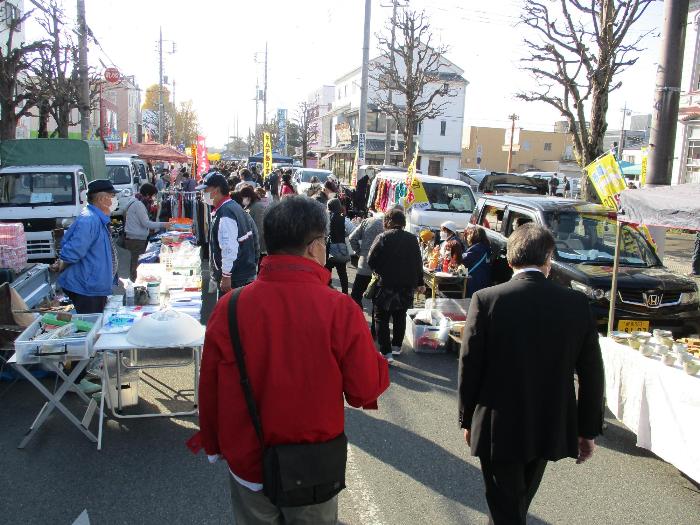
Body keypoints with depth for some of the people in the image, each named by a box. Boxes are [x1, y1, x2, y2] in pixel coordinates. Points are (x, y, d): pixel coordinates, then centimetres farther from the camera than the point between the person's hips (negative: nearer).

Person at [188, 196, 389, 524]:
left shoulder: (229, 308, -16)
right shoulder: (340, 310, -22)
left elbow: (209, 389, -5)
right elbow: (366, 391, -15)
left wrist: (213, 445, 12)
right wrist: (377, 361, 6)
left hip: (248, 464, 2)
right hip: (314, 473, -1)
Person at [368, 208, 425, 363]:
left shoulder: (383, 237, -11)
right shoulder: (412, 239, 3)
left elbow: (371, 260, -13)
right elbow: (418, 263, 8)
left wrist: (381, 272, 6)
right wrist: (419, 283, 19)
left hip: (386, 286, -5)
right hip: (406, 286, 5)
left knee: (381, 318, 3)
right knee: (400, 317, 21)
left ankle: (386, 352, -3)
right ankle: (397, 346, 32)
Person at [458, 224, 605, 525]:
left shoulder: (486, 299, -16)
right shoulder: (577, 303, -8)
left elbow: (469, 365, -11)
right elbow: (591, 373, -3)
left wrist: (467, 420, 3)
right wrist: (588, 429, 9)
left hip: (499, 429, -4)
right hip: (550, 429, 4)